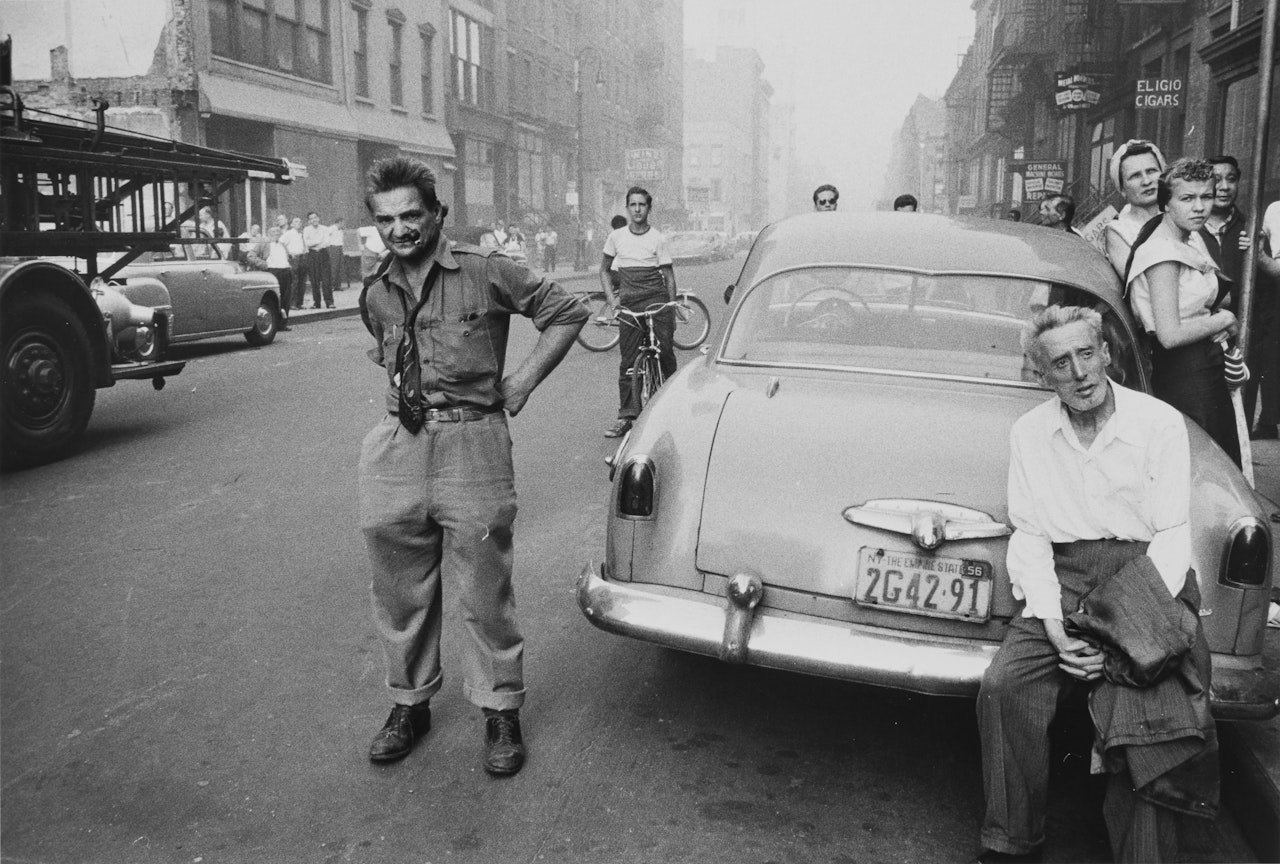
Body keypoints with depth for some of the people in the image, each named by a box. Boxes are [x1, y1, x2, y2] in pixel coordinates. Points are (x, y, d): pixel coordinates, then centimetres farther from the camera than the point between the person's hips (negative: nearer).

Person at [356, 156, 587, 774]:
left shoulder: (485, 272, -4)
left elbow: (567, 313, 3)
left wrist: (523, 380, -1)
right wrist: (402, 390, 13)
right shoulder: (375, 294, 11)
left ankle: (501, 713, 19)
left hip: (472, 444, -4)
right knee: (399, 592, 12)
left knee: (484, 593, 1)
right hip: (396, 451, 5)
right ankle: (409, 705, 31)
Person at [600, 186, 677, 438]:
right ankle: (626, 416, 5)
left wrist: (673, 311, -1)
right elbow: (604, 270, 17)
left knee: (665, 352, -8)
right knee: (627, 360, 1)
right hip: (629, 302, 2)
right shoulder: (616, 237, 7)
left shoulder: (658, 238, 2)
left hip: (657, 298, -2)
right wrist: (612, 300, 4)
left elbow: (669, 276, 4)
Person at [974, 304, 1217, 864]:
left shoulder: (1160, 423, -1)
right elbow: (1028, 534, 4)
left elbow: (1172, 535, -4)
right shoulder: (1029, 433, 7)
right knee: (1002, 686, -21)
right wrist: (1053, 623, -11)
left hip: (1146, 576, -2)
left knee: (1143, 710, -26)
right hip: (1062, 581, 2)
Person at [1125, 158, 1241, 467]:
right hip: (1182, 373, -9)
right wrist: (1224, 320, -10)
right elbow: (1170, 335, -25)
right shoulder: (1162, 252, -18)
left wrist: (1218, 316, 4)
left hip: (1207, 366, 9)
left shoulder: (1194, 239, 11)